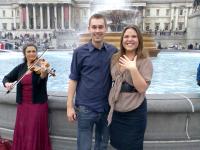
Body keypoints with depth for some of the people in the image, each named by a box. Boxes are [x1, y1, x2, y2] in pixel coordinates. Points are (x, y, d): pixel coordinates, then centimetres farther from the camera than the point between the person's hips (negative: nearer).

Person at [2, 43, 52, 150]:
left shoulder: (40, 66, -6)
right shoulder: (20, 68, 6)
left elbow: (41, 82, -21)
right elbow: (6, 78, 10)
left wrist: (43, 73, -43)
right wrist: (7, 83, -14)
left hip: (38, 104, -4)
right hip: (23, 105, 4)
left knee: (35, 133, 1)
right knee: (21, 132, 12)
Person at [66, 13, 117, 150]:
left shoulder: (113, 51, 0)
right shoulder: (80, 52, -7)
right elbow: (73, 79, -4)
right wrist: (70, 106, -5)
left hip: (106, 107, 3)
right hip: (85, 108, -2)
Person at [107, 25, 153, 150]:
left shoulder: (145, 61, -12)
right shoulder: (115, 58, 1)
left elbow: (142, 88, -19)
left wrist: (133, 69, -28)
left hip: (135, 112, -4)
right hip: (116, 111, 4)